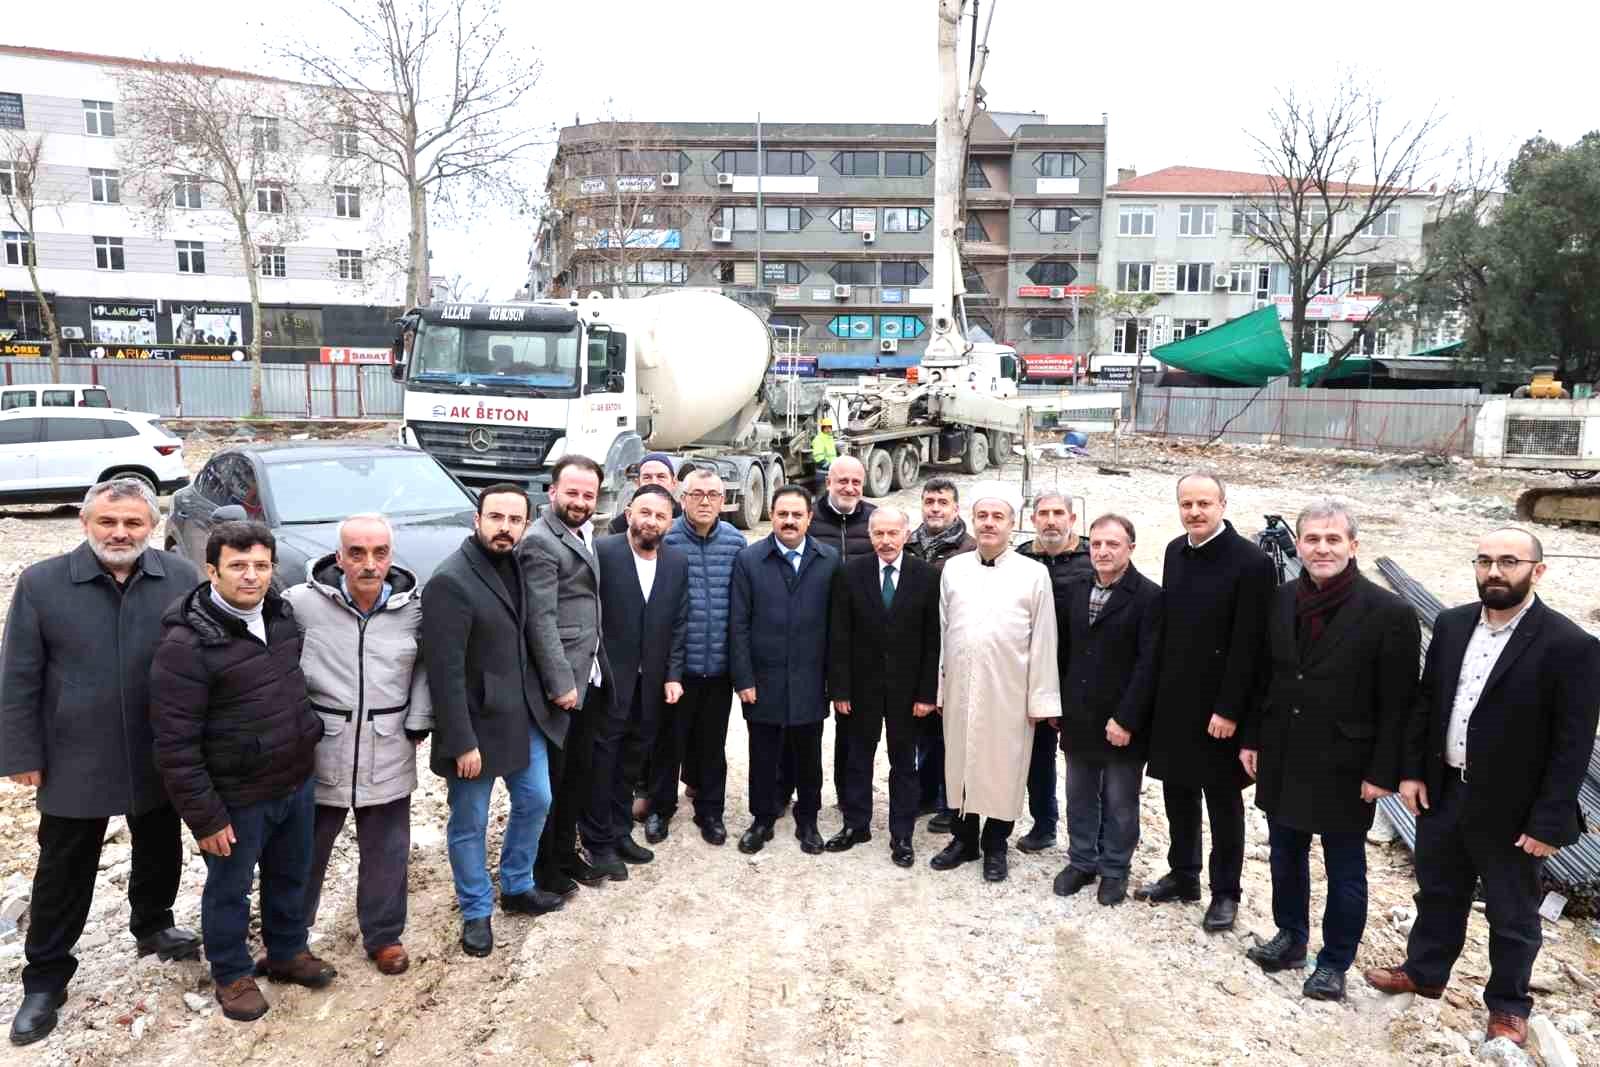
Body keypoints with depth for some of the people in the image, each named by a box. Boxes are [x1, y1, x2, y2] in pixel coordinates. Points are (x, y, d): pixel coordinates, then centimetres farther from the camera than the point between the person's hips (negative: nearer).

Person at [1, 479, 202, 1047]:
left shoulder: (183, 578, -8)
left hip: (162, 758, 2)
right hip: (74, 761, -1)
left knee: (160, 851, 20)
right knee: (63, 870, 12)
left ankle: (152, 926, 45)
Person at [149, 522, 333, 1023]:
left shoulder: (283, 614, -1)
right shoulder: (187, 644, -22)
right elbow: (176, 744, -19)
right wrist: (205, 816, -17)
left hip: (298, 782, 6)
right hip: (239, 798, -6)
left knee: (290, 877, 23)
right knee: (229, 890, 15)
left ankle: (287, 952, 44)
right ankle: (232, 974, 37)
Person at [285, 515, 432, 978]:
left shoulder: (414, 607, -7)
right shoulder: (301, 602, -14)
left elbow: (425, 666, 7)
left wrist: (418, 723, 1)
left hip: (388, 757, 1)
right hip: (319, 754, -1)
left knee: (387, 853, 13)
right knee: (306, 852, 17)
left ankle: (383, 936, 32)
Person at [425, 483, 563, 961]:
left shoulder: (517, 565, 2)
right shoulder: (450, 581, -21)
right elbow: (445, 670, -21)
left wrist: (541, 700, 6)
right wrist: (462, 742, -20)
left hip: (526, 716, 7)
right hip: (477, 724, -7)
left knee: (536, 801, 19)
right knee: (469, 824, 10)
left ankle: (517, 887, 40)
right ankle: (476, 911, 30)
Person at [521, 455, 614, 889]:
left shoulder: (583, 535, 12)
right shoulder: (540, 541, -15)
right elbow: (541, 620, -19)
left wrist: (597, 669, 8)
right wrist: (561, 683, -21)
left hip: (589, 676, 8)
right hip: (561, 681, -8)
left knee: (579, 771, 18)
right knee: (550, 776, 6)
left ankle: (565, 852, 33)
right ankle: (543, 866, 21)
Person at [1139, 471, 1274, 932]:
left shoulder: (1251, 562, -15)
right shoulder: (1175, 551, 5)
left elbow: (1247, 645, -16)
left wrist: (1228, 710, -17)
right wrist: (1160, 689, 9)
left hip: (1217, 707, -6)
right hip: (1173, 700, 6)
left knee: (1222, 800, 8)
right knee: (1178, 792, 16)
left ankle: (1226, 892, 23)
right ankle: (1182, 876, 32)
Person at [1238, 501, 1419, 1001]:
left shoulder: (1389, 614, -14)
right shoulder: (1281, 600, 1)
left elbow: (1397, 705, -12)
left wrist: (1383, 773, -13)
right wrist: (1252, 739, 7)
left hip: (1344, 770, -5)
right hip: (1281, 761, 5)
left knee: (1344, 871, 12)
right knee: (1286, 857, 20)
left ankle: (1334, 962, 29)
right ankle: (1290, 937, 39)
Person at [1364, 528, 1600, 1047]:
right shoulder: (1451, 624, 0)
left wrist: (1548, 821, -15)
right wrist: (1411, 770, 3)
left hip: (1511, 809, -5)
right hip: (1442, 792, 5)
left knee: (1513, 915, 16)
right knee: (1437, 893, 22)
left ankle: (1507, 1004, 35)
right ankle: (1423, 971, 42)